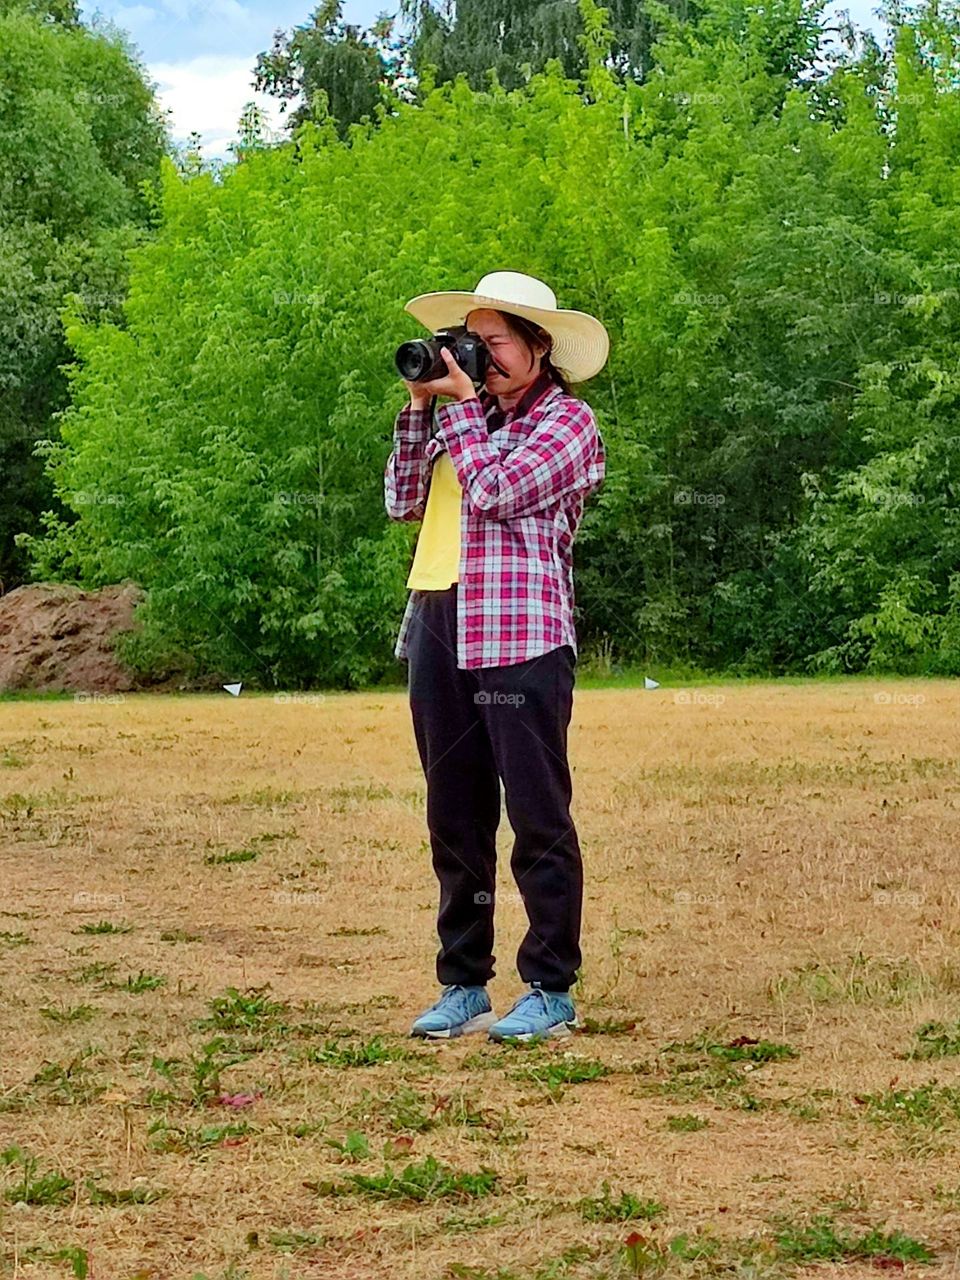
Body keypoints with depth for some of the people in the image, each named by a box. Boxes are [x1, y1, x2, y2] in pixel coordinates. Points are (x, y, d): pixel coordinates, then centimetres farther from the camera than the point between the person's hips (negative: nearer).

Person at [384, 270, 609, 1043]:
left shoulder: (567, 420, 0)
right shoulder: (470, 418, 21)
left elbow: (495, 491, -14)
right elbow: (404, 502, 16)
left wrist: (458, 404, -2)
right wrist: (420, 408, 11)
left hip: (521, 637, -7)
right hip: (437, 631, 7)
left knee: (538, 819, -3)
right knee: (455, 820, 9)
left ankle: (552, 991, 4)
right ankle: (464, 987, 17)